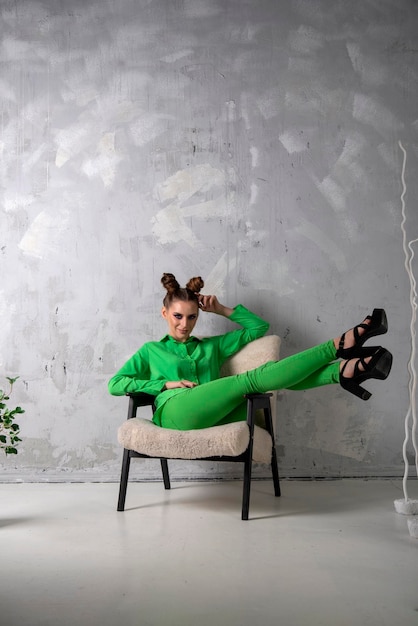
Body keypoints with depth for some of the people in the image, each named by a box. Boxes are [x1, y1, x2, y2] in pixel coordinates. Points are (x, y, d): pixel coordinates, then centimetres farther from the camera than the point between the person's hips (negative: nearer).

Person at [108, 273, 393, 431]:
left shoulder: (212, 345, 31)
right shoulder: (151, 350, 23)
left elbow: (259, 326, 32)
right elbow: (115, 384, 11)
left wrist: (223, 310, 24)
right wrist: (165, 384, 1)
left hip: (213, 417, 5)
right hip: (177, 412, -5)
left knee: (272, 371, -19)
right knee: (250, 379, -23)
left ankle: (343, 372, -38)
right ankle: (340, 346, -24)